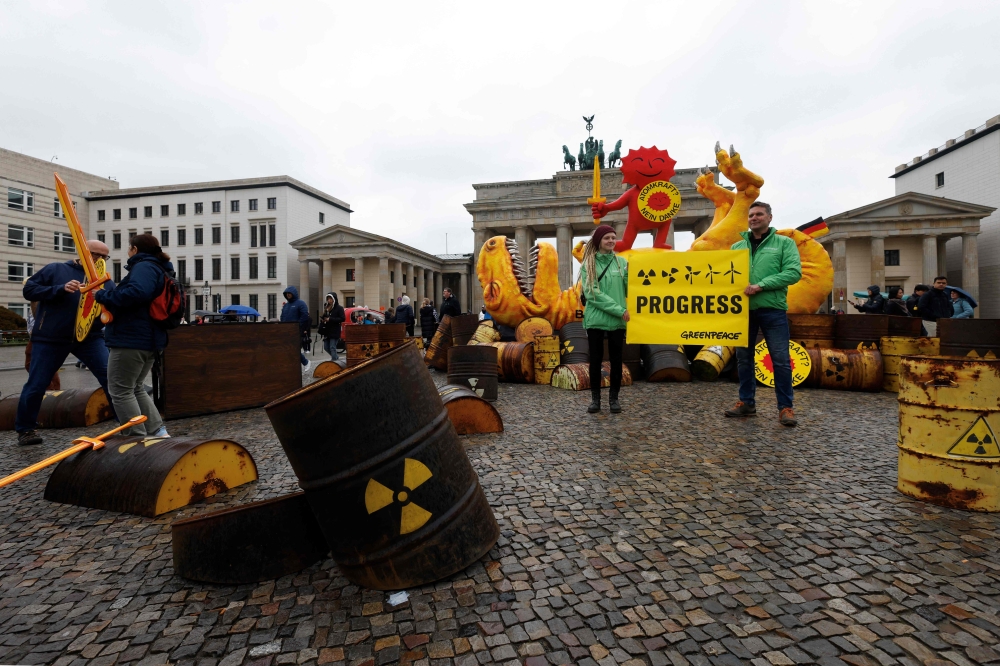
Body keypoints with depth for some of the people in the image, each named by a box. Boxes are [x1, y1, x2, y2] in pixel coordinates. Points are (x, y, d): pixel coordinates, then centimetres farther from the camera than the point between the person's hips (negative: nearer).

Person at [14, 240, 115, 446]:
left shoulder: (106, 281, 8)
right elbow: (28, 290, -2)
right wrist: (59, 289, -18)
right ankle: (25, 429, 28)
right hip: (50, 339, -1)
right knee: (36, 385, 7)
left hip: (89, 338, 1)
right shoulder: (56, 269, 2)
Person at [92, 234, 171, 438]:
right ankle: (158, 432, 15)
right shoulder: (159, 269, 20)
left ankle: (140, 439, 0)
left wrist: (103, 296, -17)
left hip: (131, 339, -10)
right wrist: (108, 296, 17)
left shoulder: (144, 266, -11)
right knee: (136, 388, 20)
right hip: (149, 341, 10)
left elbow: (136, 293, -30)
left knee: (121, 392, -1)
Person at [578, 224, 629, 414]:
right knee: (595, 359, 6)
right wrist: (618, 309, -16)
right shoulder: (588, 264, -1)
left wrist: (632, 272, -16)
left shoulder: (621, 262, 6)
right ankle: (595, 398, 19)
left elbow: (628, 290, 2)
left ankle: (614, 397, 21)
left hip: (617, 320, 2)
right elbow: (592, 293, -11)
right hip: (595, 319, -2)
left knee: (616, 359, 8)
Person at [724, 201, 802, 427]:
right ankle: (746, 403, 20)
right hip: (744, 309, 4)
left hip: (773, 309, -3)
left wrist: (761, 285, -17)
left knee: (781, 359, -2)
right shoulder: (737, 247, 14)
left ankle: (785, 407, 8)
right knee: (744, 357, 9)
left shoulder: (784, 243, 4)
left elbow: (793, 272, -8)